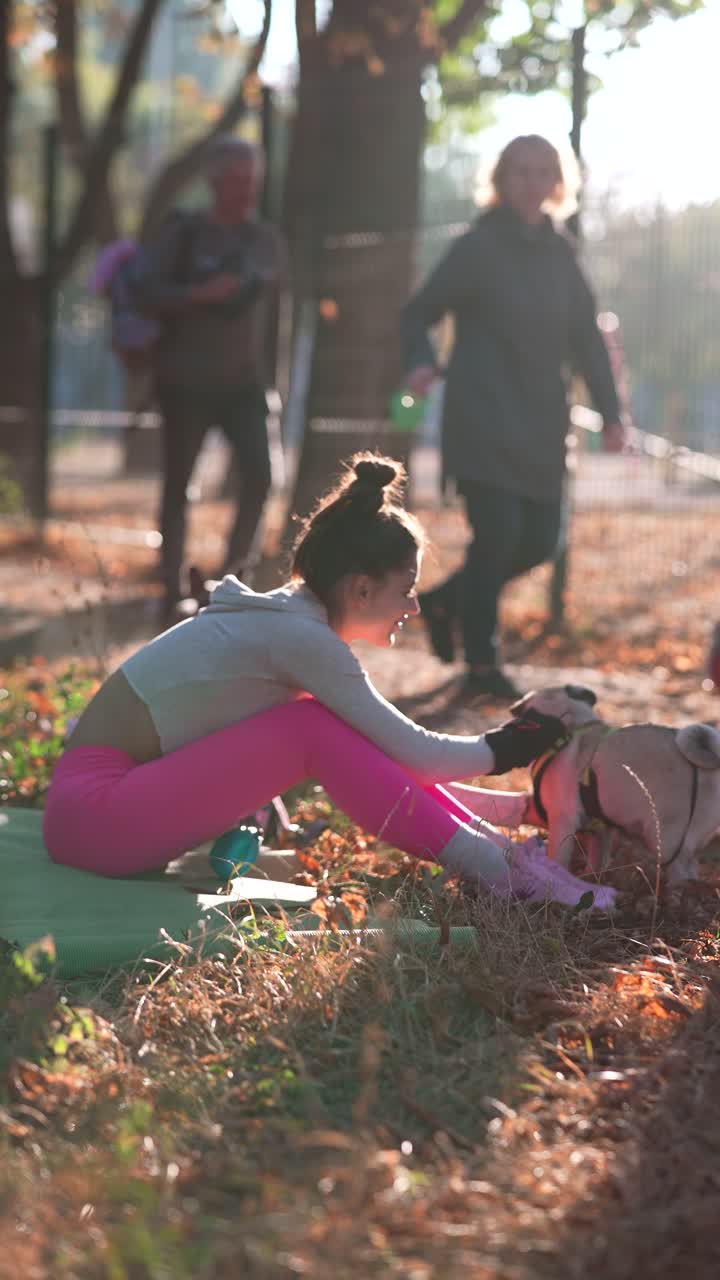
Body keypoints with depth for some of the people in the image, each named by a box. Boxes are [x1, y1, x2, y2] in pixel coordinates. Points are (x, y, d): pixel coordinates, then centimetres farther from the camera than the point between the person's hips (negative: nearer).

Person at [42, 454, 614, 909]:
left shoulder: (285, 624, 11)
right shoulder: (300, 636, -17)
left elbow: (399, 765, 16)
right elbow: (416, 752, -14)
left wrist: (517, 805, 14)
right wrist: (506, 748, 2)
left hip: (120, 799, 9)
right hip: (92, 813, -9)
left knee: (337, 735, 2)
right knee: (316, 730, -17)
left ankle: (501, 850, 3)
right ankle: (501, 875, -12)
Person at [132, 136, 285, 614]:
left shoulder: (268, 240, 7)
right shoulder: (185, 231, -5)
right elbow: (143, 288, -14)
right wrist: (201, 293, -26)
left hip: (244, 381, 3)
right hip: (187, 380, -3)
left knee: (259, 475, -12)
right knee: (177, 483, 5)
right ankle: (173, 587, 15)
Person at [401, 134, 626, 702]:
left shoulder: (558, 254, 10)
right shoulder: (478, 248, -5)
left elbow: (586, 336, 12)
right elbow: (419, 313, -2)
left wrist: (610, 411, 5)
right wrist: (421, 363, -22)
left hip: (542, 425, 6)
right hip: (484, 420, -6)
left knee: (539, 539, 5)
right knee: (498, 533, -11)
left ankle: (447, 601, 29)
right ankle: (483, 666, 2)